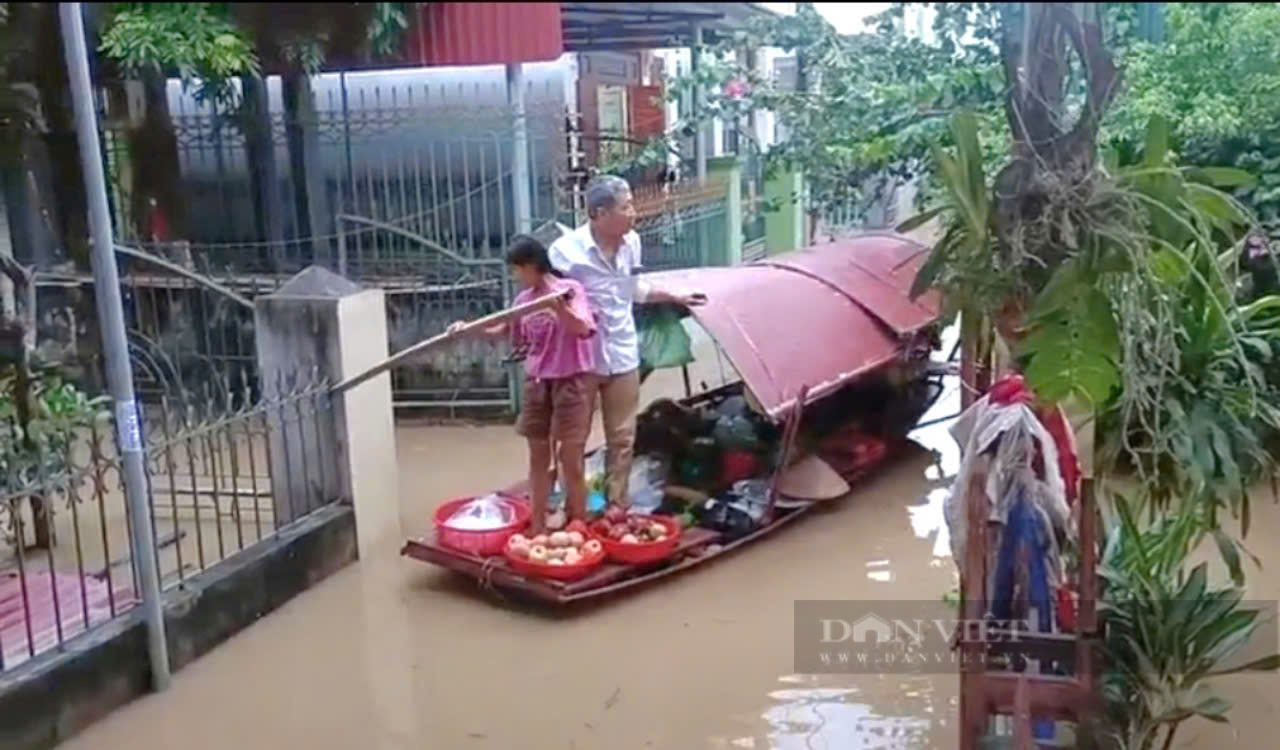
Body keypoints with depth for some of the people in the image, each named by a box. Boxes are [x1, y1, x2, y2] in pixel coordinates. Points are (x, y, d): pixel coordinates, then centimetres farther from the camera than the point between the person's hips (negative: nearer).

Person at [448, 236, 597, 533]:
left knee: (571, 458, -1)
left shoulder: (570, 289, -9)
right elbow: (503, 330, 21)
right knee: (538, 456, 12)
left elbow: (582, 329, -21)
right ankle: (538, 525, 23)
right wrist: (468, 329, 8)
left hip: (572, 380, -6)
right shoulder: (524, 299, 8)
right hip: (537, 382, 6)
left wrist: (560, 308, -38)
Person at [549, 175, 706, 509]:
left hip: (622, 355, 5)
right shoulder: (566, 250, -18)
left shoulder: (631, 242, 2)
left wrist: (675, 297, 23)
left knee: (622, 439, 12)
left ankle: (618, 506, 24)